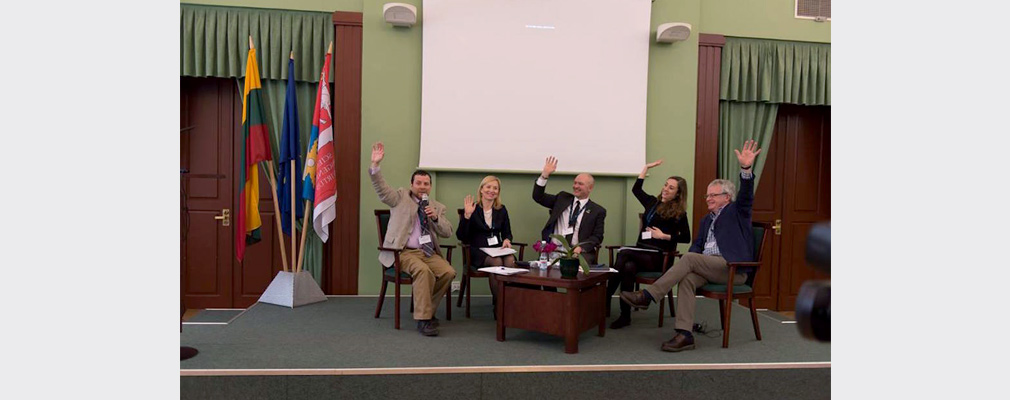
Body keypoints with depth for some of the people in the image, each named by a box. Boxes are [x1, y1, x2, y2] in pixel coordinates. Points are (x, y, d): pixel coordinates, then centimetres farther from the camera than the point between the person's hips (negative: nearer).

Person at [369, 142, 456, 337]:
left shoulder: (437, 207, 18)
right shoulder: (401, 197, 11)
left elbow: (447, 232, 10)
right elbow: (381, 188, -5)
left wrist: (435, 217, -8)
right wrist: (375, 165, -20)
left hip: (429, 252, 4)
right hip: (405, 252, -4)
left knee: (449, 272, -23)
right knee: (424, 271, -33)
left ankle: (427, 310, -3)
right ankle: (423, 320, -26)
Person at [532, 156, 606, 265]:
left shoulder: (598, 211, 9)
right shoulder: (562, 198, 17)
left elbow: (597, 237, 3)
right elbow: (538, 197, 12)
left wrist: (581, 247, -16)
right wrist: (545, 175, 0)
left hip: (579, 252, -1)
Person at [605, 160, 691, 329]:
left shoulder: (679, 213, 2)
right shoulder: (653, 203, 17)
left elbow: (686, 238, -3)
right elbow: (636, 189, 29)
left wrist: (664, 236, -11)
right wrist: (646, 167, 29)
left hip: (658, 257, -5)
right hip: (641, 252, 5)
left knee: (624, 254, -31)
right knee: (628, 267, -32)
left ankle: (606, 298, -26)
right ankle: (625, 315, -33)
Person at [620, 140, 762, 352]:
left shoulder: (736, 212, 8)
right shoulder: (706, 220, 27)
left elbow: (746, 196, -12)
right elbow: (697, 245, 20)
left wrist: (746, 168, -30)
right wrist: (691, 262, -5)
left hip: (732, 267, -6)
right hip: (707, 266, 6)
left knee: (688, 258, -27)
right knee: (687, 278, -27)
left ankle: (647, 296, -29)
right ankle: (684, 334, -34)